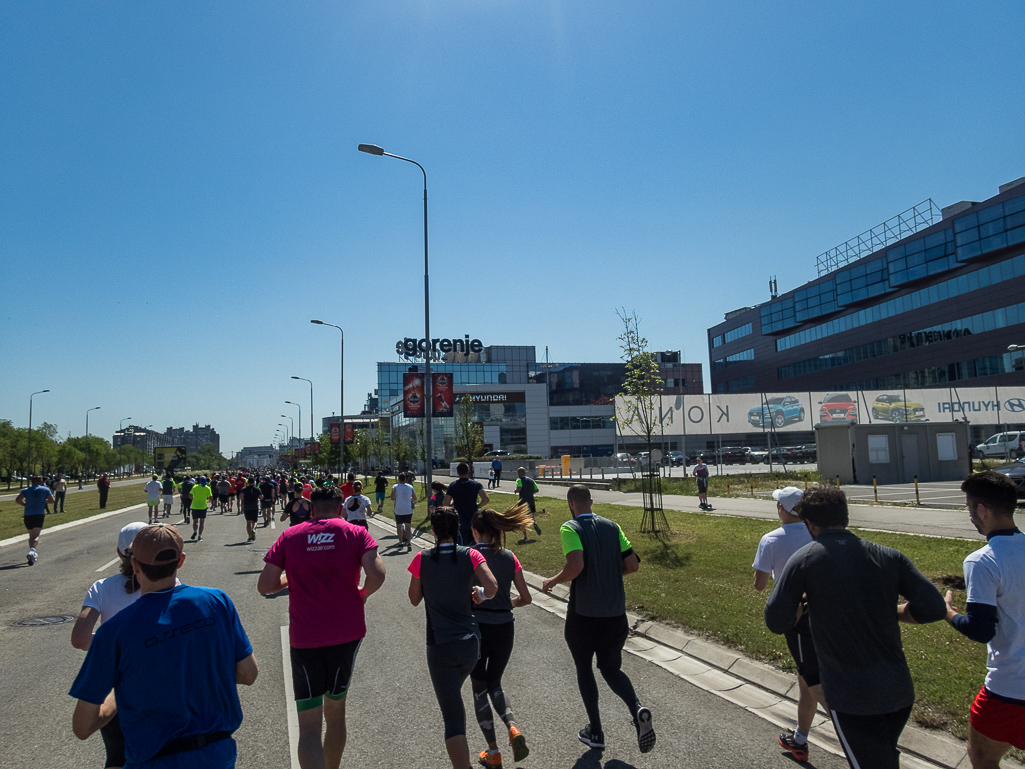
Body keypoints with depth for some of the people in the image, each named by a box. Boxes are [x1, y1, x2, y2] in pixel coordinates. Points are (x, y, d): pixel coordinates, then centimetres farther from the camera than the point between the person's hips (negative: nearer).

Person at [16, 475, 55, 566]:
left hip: (28, 514, 3)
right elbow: (52, 500, 7)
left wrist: (25, 504, 15)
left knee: (31, 535, 18)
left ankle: (33, 555, 19)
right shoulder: (45, 489, 8)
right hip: (39, 514, -3)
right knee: (36, 536, -8)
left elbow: (17, 500, -1)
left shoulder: (26, 490, 12)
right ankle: (32, 551, -33)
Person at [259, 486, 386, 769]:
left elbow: (264, 586, -1)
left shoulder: (290, 536, 2)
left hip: (304, 638, -1)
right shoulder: (356, 533, -1)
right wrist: (363, 594, 4)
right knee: (335, 709, 23)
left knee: (309, 727, 0)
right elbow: (377, 575, -16)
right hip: (347, 633, 1)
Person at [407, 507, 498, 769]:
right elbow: (492, 588, -19)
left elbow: (414, 599, 5)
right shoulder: (470, 555, -6)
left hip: (439, 646, -3)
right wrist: (481, 594, 2)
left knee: (452, 716, 0)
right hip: (470, 642, 3)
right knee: (454, 696, 31)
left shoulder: (422, 559, -7)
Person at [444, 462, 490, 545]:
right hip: (474, 519, 1)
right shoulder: (476, 484, -5)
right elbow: (486, 500, -17)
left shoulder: (452, 485, -5)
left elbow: (446, 505, -8)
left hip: (460, 521, -1)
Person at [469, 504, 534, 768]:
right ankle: (513, 727, -1)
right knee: (494, 684, 23)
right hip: (504, 628, 3)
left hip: (476, 627, -3)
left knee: (479, 688, 14)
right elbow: (525, 598, 4)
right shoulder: (510, 557, 1)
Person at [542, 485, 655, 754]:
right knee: (611, 668, 18)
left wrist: (553, 581, -10)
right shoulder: (612, 526, 3)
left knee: (584, 668, 17)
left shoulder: (570, 528, -13)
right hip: (615, 612, 4)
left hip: (583, 613, -4)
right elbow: (632, 564, 0)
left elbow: (576, 565, -27)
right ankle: (637, 708, -9)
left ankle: (595, 732, 23)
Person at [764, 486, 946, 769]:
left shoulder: (804, 559, -11)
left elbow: (777, 623, -12)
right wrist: (886, 611, 10)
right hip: (900, 690, 5)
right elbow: (934, 608, -5)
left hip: (851, 698, -5)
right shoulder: (889, 556, 0)